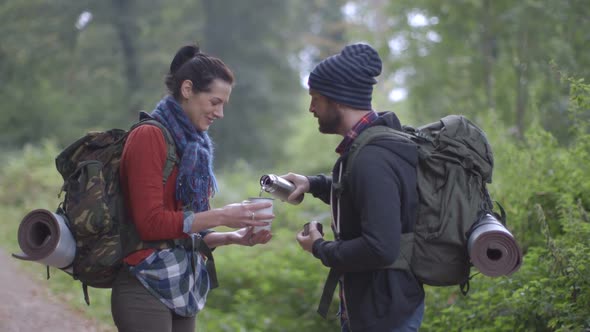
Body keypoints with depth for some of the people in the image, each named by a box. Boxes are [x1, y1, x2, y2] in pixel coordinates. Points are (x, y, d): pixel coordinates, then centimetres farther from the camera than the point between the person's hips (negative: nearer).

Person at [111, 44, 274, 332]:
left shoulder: (193, 144, 13)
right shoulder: (149, 137, -10)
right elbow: (150, 222, -17)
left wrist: (232, 238, 1)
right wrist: (220, 216, -17)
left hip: (181, 286, 8)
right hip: (146, 288, -8)